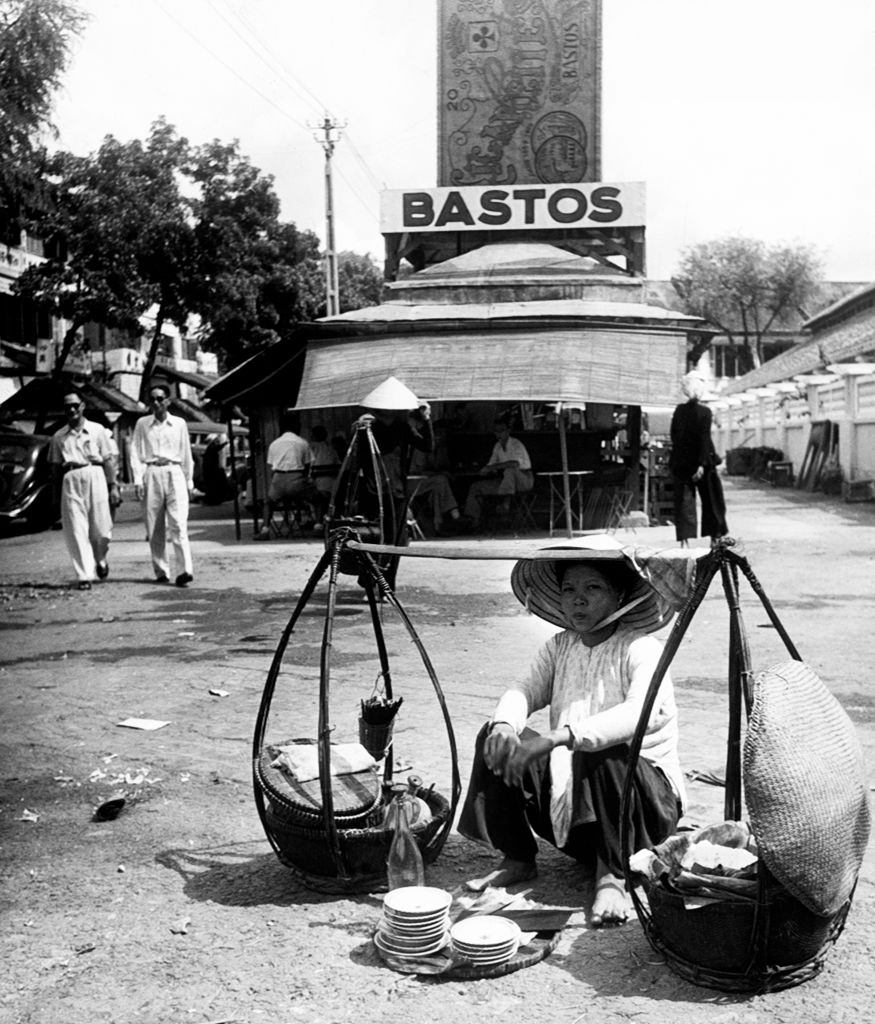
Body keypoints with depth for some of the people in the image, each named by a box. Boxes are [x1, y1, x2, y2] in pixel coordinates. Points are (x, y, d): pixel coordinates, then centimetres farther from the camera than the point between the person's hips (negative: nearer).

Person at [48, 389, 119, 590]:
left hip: (95, 477, -1)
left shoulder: (97, 430, 7)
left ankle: (100, 559, 29)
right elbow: (56, 467, 13)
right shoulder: (58, 437, 11)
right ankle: (84, 575, -1)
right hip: (71, 480, 1)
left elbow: (108, 460, 6)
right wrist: (56, 494, 11)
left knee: (101, 527, -2)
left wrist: (113, 486, 1)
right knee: (76, 530, -4)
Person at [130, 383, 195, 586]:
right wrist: (138, 480, -4)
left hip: (174, 473, -1)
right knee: (154, 528, 2)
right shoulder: (142, 424, 9)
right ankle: (161, 571, 11)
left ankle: (184, 570, -17)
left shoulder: (179, 423, 10)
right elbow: (135, 453, 6)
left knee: (179, 524, -12)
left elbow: (186, 454, 14)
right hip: (151, 474, 1)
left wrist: (189, 481, 14)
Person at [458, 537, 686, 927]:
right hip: (571, 801, 6)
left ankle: (612, 877, -19)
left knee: (604, 753, -37)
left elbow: (643, 713, -34)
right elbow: (525, 690, -6)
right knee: (497, 740, -12)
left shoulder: (641, 649, -15)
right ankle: (518, 860, 1)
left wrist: (557, 737, -46)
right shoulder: (559, 647, 6)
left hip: (647, 798, -6)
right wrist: (505, 725, -32)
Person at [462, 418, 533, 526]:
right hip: (507, 481, 7)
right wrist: (485, 471, -13)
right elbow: (491, 464, 13)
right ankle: (473, 519, -4)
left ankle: (506, 503, -38)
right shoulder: (498, 446, 7)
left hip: (525, 479, -7)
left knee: (509, 470, -41)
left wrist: (491, 468, -33)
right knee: (476, 487, -3)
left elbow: (515, 463, -35)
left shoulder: (516, 444, -16)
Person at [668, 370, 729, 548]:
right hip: (699, 462, -3)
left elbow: (674, 436, 6)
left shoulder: (678, 410, 1)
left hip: (680, 463, 3)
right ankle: (716, 537, 20)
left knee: (683, 501, 4)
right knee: (712, 500, 13)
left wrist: (677, 459, 14)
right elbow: (704, 439, -16)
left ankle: (684, 541, -5)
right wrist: (702, 464, -17)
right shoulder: (704, 412, -10)